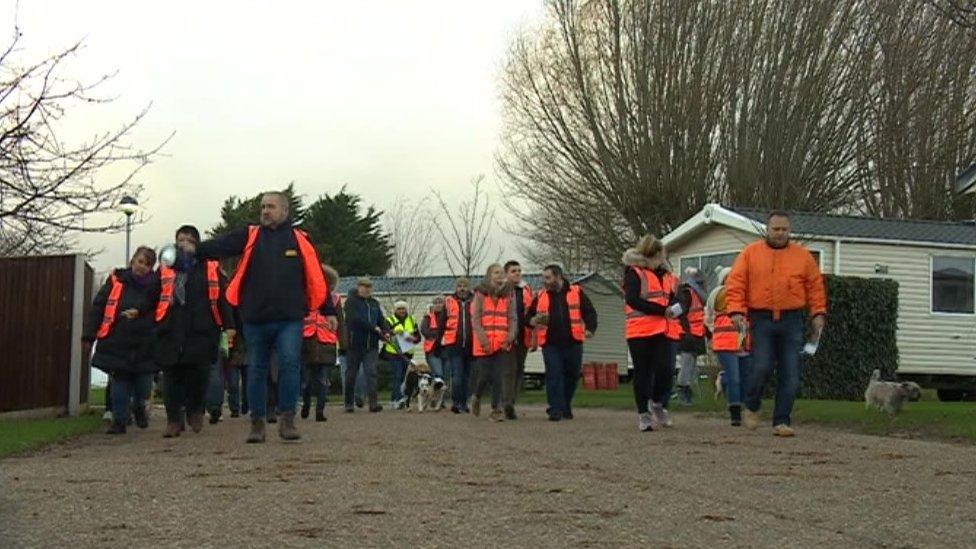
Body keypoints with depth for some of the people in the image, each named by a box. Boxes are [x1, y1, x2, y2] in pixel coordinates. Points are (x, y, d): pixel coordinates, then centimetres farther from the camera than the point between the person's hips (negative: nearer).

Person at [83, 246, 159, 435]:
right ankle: (119, 420, 14)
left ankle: (139, 407, 36)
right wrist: (89, 336, -2)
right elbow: (97, 308, 1)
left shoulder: (154, 286, 3)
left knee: (143, 387, 7)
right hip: (117, 345, -1)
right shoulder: (116, 281, 0)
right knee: (119, 384, 2)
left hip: (144, 347, 1)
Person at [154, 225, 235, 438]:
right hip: (171, 332, 2)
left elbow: (223, 298, 6)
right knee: (172, 375, -1)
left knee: (199, 372, -8)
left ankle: (195, 411, 16)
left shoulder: (210, 269, 11)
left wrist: (228, 325, -2)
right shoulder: (165, 271, 16)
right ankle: (174, 419, 7)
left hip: (201, 331, -2)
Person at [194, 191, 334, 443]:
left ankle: (287, 420, -2)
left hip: (290, 319, -1)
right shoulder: (250, 236, 7)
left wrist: (328, 311, 10)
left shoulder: (300, 240, 7)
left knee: (290, 364, -12)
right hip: (256, 319, 1)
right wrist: (196, 250, -27)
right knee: (257, 370, 8)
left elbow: (316, 277, 10)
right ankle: (257, 423, 18)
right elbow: (220, 246, -8)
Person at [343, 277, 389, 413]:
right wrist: (374, 328, -17)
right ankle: (348, 403, 14)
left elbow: (381, 320, 13)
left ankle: (373, 402, -14)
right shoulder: (351, 301, -3)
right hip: (354, 344, -4)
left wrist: (386, 332, -8)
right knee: (351, 374, 4)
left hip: (371, 345, 4)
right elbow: (355, 319, -17)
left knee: (371, 371, -8)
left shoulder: (374, 303, 15)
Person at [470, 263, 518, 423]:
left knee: (499, 378, -4)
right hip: (484, 344, -2)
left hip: (502, 344, 2)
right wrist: (483, 339, -13)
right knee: (484, 376, 1)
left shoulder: (508, 295, 10)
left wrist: (511, 336, -7)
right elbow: (475, 318, -3)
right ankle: (476, 397, 31)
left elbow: (512, 318, 9)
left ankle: (496, 409, 0)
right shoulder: (480, 294, 2)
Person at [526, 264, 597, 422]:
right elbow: (529, 316, 14)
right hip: (550, 344, 0)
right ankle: (556, 410, -5)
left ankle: (566, 407, 27)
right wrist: (534, 321, -9)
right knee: (554, 376, -8)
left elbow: (589, 312, 5)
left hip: (573, 343, 0)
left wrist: (590, 329, -12)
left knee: (572, 376, 9)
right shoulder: (541, 296, 10)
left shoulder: (576, 292, 4)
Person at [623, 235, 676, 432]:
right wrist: (662, 310, -19)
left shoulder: (662, 273, 17)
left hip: (660, 331, 5)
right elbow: (632, 300, -17)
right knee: (643, 373, 1)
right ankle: (643, 414, 9)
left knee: (665, 371, -5)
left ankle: (656, 403, 20)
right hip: (639, 332, -5)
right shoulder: (634, 273, -5)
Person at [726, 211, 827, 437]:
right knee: (762, 367, -11)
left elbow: (815, 287, 11)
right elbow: (735, 284, 1)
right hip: (761, 319, -2)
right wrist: (736, 310, -11)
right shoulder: (750, 253, 6)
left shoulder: (803, 256, 10)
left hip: (792, 321, 2)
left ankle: (781, 422, 7)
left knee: (790, 375, -1)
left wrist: (818, 313, 1)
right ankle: (752, 407, 16)